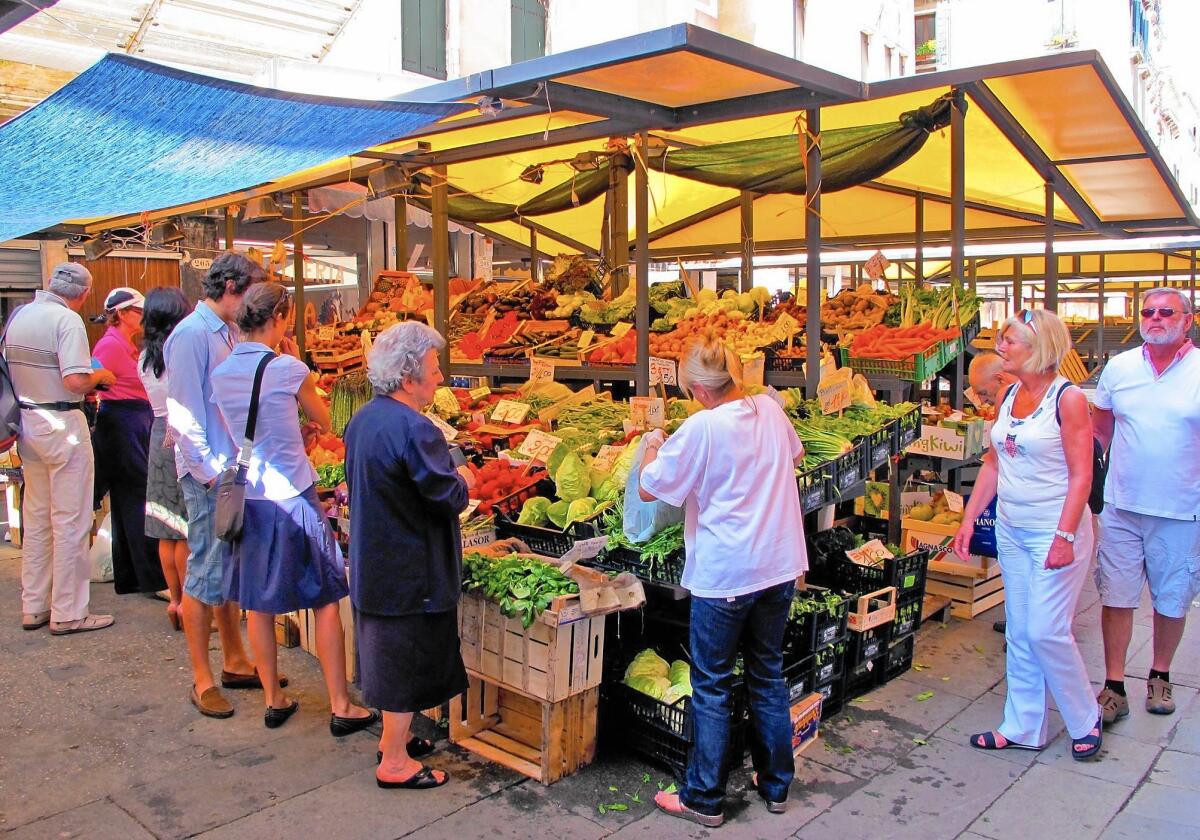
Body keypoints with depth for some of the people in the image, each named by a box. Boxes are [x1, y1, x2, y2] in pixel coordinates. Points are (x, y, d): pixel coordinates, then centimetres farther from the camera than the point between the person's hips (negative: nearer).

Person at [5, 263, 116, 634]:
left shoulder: (18, 316, 9)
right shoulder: (68, 320, -15)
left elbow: (11, 369, 15)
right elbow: (75, 381, -24)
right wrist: (100, 377, -5)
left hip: (27, 422, 8)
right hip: (62, 426, -8)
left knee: (36, 519, 16)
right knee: (69, 521, 0)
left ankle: (33, 607, 25)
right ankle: (68, 613, 7)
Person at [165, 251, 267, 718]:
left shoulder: (228, 333, 14)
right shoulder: (192, 335, -14)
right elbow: (183, 415, -18)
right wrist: (210, 471, -18)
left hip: (236, 472, 9)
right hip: (209, 476, -9)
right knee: (205, 574, 0)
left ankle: (235, 662, 28)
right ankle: (202, 681, 12)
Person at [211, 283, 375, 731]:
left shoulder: (220, 373, 1)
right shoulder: (288, 369, -13)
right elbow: (323, 420, 2)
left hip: (244, 499, 6)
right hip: (291, 497, -5)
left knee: (258, 604, 15)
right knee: (325, 601, 5)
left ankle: (273, 700, 26)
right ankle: (341, 707, 11)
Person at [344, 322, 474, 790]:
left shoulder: (363, 418, 4)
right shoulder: (414, 429, -24)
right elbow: (449, 498, -22)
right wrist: (463, 480, 0)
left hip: (372, 562, 9)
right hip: (410, 571, -9)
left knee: (388, 654, 22)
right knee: (408, 660, 5)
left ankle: (391, 738, 38)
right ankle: (396, 763, 17)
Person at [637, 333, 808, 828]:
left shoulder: (702, 427, -16)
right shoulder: (770, 410, 2)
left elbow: (648, 490, -8)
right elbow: (795, 454, 25)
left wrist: (653, 448, 9)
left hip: (724, 574, -6)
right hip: (778, 565, 6)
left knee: (712, 686, 6)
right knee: (769, 676, 18)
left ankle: (703, 800, 16)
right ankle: (776, 786, 31)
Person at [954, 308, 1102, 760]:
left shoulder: (1067, 398, -12)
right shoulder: (1009, 395, 7)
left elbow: (1080, 474, -14)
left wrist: (1064, 535, -20)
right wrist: (969, 517, 8)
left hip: (1054, 530, -7)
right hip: (1011, 528, 7)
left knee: (1047, 630, -4)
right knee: (1019, 633, 11)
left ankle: (1085, 720, 20)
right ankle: (1023, 727, 23)